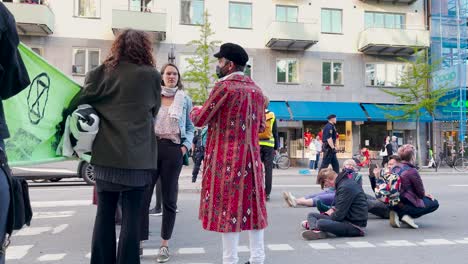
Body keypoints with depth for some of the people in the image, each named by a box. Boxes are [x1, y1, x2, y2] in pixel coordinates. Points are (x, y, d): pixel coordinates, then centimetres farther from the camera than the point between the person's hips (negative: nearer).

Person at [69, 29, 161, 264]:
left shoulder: (100, 73, 2)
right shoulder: (151, 75, -4)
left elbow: (79, 103, 5)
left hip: (105, 154, 3)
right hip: (138, 156, -2)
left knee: (104, 212, 13)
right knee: (131, 215, 6)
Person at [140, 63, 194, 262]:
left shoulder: (185, 99, 12)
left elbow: (190, 127, 12)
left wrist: (186, 146, -3)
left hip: (173, 149, 0)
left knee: (169, 198, 5)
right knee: (143, 195, -3)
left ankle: (164, 244, 16)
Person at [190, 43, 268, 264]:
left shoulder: (224, 86, -11)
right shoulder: (256, 90, 11)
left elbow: (199, 120, -5)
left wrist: (196, 110, 16)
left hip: (227, 158, -7)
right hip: (251, 157, 7)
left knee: (228, 207, 0)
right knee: (251, 205, 12)